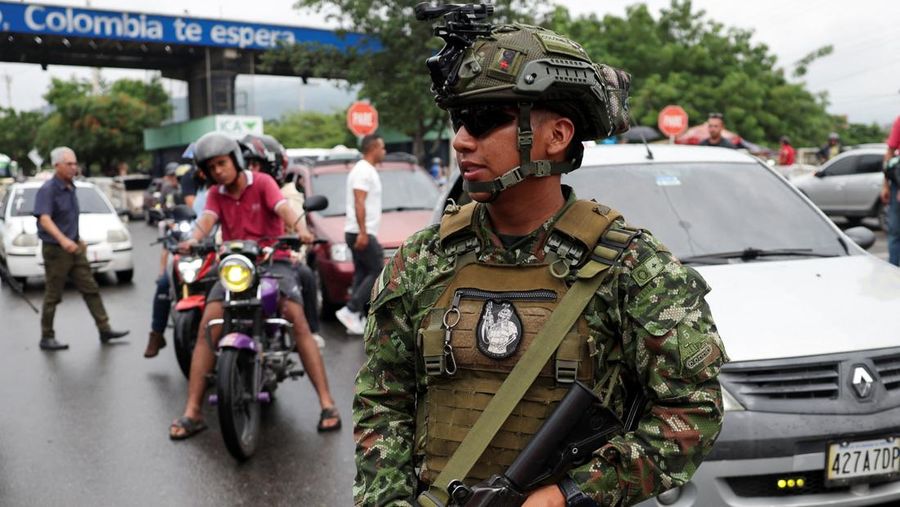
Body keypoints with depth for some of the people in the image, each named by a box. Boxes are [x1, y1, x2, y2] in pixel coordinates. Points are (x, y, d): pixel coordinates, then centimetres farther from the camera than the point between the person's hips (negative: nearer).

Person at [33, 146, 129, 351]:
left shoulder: (71, 188, 10)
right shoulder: (47, 190, -15)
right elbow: (44, 219, -28)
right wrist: (63, 240, -42)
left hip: (74, 248, 7)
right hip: (55, 250, -7)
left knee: (91, 289, 6)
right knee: (53, 296, 2)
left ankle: (104, 330, 10)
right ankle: (46, 338, 12)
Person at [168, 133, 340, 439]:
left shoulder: (262, 182, 2)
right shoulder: (216, 195, 12)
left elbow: (282, 207, -17)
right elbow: (207, 219, -8)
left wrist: (299, 229, -39)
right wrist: (193, 239, -32)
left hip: (272, 261, -3)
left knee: (298, 322, -22)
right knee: (208, 327, -16)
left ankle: (327, 403, -21)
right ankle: (192, 411, -13)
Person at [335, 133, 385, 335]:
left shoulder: (367, 170, 20)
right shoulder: (364, 171, -13)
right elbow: (359, 203, -21)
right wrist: (363, 232, -26)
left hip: (362, 233, 10)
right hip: (362, 233, -10)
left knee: (362, 274, 9)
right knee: (377, 272, -8)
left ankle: (355, 320, 9)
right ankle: (350, 311, -9)